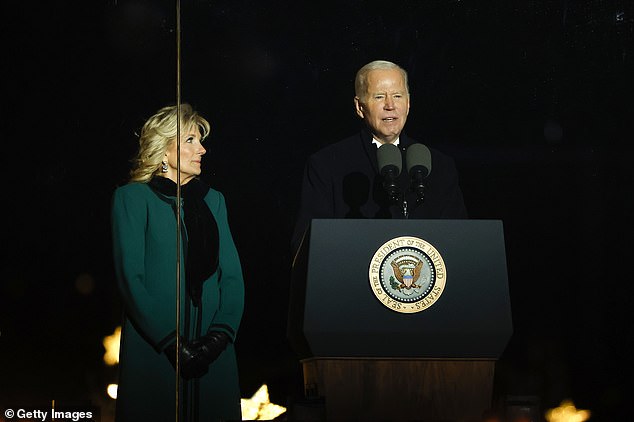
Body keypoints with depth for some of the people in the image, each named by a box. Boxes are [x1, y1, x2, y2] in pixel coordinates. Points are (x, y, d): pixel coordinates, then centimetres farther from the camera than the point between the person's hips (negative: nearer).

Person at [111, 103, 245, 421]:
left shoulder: (212, 200, 15)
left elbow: (232, 274, 8)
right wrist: (170, 341, -16)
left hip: (213, 352, 4)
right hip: (154, 349, -4)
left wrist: (221, 333, -9)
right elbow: (130, 277, -7)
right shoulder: (133, 197, 1)